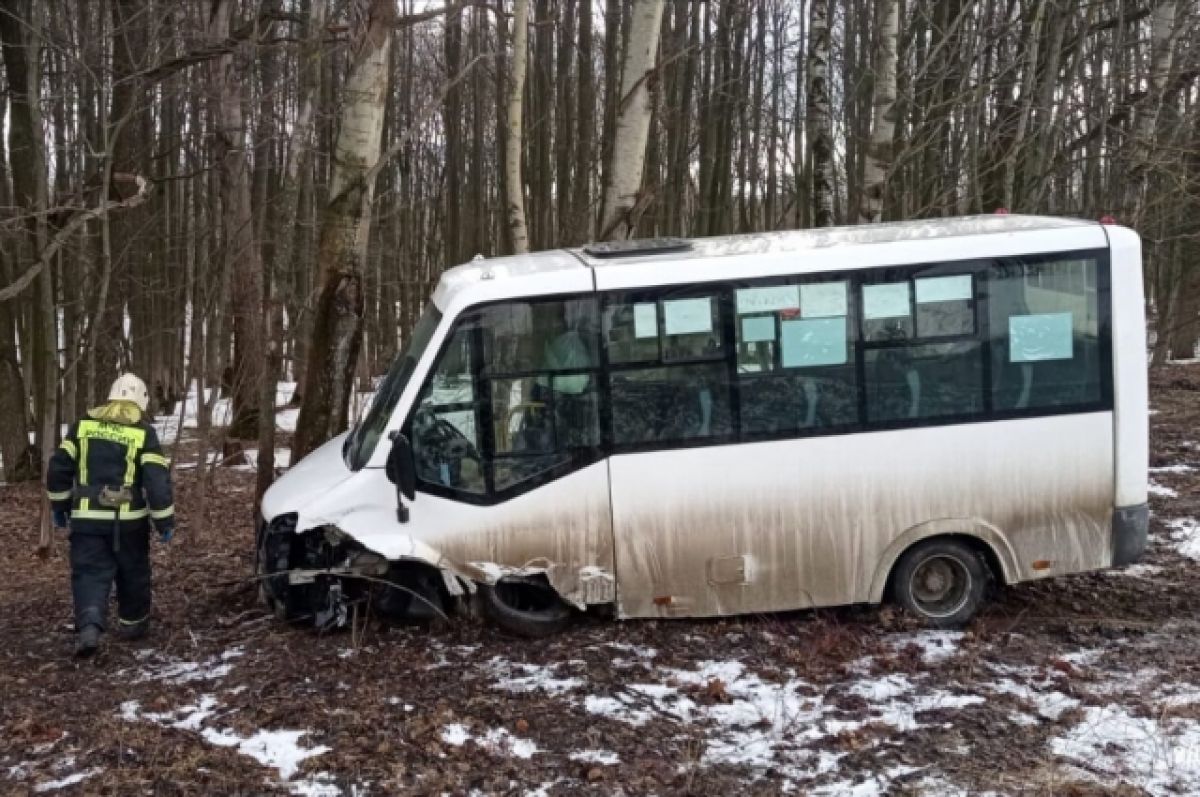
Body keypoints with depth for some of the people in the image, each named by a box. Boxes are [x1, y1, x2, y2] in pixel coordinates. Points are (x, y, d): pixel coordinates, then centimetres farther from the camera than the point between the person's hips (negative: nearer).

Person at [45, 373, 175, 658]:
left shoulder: (83, 425, 5)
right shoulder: (143, 432, -5)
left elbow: (58, 468, 6)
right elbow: (157, 479, -10)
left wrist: (59, 505, 18)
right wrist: (165, 520, -3)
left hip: (87, 518, 1)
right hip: (129, 519, -1)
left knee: (89, 573, 3)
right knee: (133, 572, 17)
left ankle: (89, 626, -18)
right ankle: (132, 624, 29)